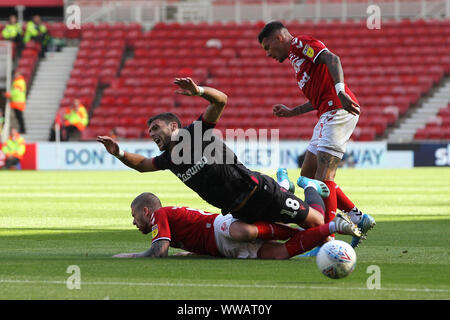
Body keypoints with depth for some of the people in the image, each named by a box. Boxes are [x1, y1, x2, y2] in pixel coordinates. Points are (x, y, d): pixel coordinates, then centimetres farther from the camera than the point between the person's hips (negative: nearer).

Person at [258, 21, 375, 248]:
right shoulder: (296, 57, 29)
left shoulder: (300, 43, 0)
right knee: (308, 175, 10)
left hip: (338, 110, -10)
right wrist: (291, 112, 31)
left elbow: (332, 59, -18)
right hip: (329, 115, 10)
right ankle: (357, 217, 8)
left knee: (323, 176, -16)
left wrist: (340, 90, -33)